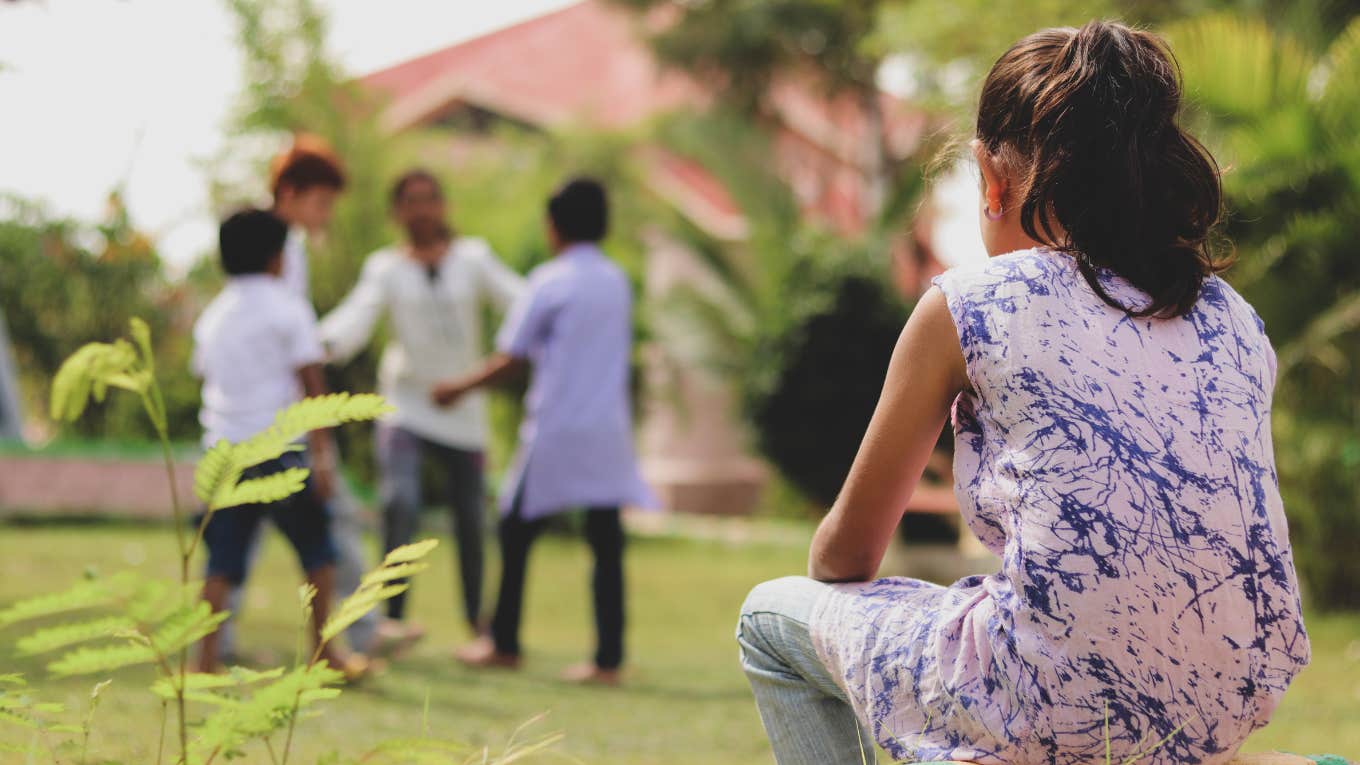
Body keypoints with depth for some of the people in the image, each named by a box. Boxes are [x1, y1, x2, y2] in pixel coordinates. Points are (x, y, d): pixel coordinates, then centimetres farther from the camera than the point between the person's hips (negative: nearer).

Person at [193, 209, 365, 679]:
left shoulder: (213, 316, 14)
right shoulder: (287, 309, -3)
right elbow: (311, 384, -8)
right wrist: (322, 452, -10)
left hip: (224, 447, 5)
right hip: (280, 449, -5)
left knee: (222, 564, 5)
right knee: (317, 551, 8)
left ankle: (206, 662, -2)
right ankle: (324, 652, 9)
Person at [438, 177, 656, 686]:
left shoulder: (549, 282, -7)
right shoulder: (617, 282, 10)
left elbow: (513, 360, -7)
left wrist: (460, 389, 7)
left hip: (555, 430, -5)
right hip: (608, 431, 5)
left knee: (516, 531, 9)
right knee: (606, 546, 3)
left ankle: (504, 644, 15)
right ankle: (608, 659, -1)